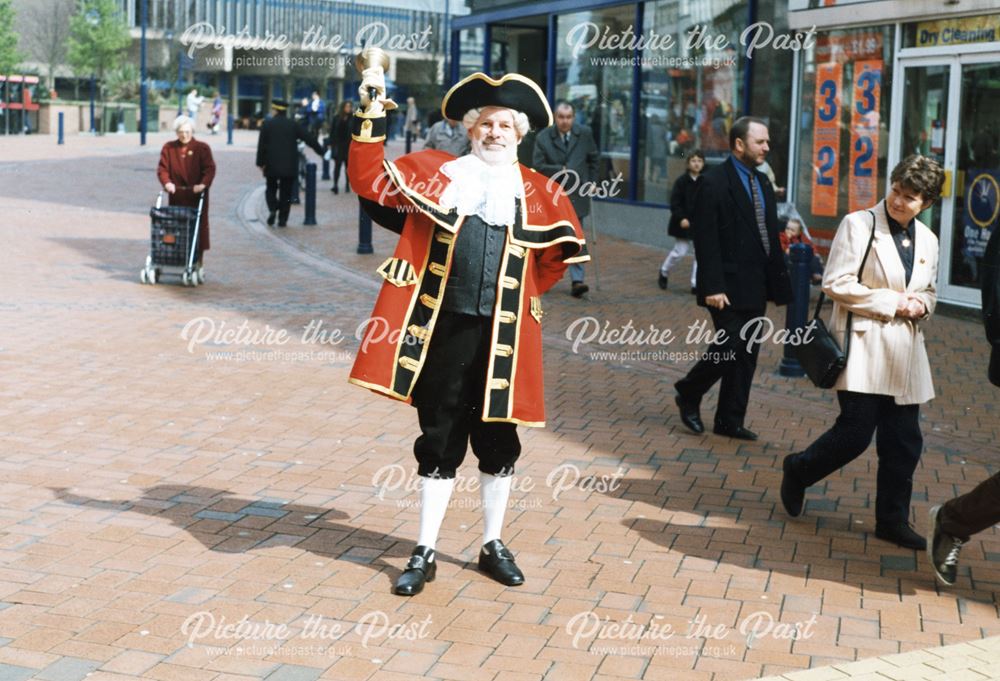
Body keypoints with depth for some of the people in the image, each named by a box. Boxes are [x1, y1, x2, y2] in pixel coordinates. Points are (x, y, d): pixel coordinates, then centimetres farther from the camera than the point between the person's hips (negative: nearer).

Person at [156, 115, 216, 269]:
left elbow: (210, 168, -7)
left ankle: (197, 260, 3)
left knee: (198, 226, -2)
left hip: (197, 195, -2)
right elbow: (162, 168, 3)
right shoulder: (168, 148, 8)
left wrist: (203, 184, -23)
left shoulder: (202, 148, 1)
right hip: (176, 195, 2)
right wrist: (167, 182, -16)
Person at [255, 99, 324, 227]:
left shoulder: (267, 124, -2)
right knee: (286, 192, 6)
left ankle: (272, 209, -10)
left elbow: (261, 145, -4)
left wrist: (260, 162, 2)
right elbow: (309, 138, 0)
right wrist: (320, 151, 9)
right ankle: (282, 219, 3)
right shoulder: (294, 124, 3)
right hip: (289, 165, 1)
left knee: (271, 188, 15)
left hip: (272, 164, -1)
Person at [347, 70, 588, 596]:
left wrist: (521, 294, 11)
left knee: (498, 441, 9)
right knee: (439, 440, 5)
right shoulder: (435, 172, 6)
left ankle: (493, 546, 25)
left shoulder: (536, 191, 8)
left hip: (503, 335, 1)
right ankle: (425, 553, 14)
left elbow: (562, 249, 17)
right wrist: (373, 112, -6)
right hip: (443, 328, -1)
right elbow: (367, 179, 0)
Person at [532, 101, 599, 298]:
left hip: (576, 195, 0)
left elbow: (593, 158, 12)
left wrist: (590, 182, 8)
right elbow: (538, 166, -10)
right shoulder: (543, 137, -6)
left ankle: (577, 280, -7)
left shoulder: (584, 133, -1)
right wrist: (561, 170, -21)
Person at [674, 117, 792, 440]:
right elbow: (706, 241, -15)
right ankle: (688, 395, 17)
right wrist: (713, 287, -20)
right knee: (729, 348, -7)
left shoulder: (762, 182, 13)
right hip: (728, 287, -8)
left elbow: (770, 236, 15)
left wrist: (778, 280, 9)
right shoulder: (714, 182, -10)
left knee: (747, 354, 9)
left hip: (756, 286, 8)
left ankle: (730, 420, 17)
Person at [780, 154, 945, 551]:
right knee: (856, 432, -8)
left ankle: (893, 520, 18)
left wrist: (921, 306, 0)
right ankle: (798, 471, 19)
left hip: (905, 351, 6)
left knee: (904, 442, 6)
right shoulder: (859, 225, -6)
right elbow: (836, 283, -12)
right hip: (863, 344, -6)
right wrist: (892, 303, -14)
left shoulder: (927, 241, 12)